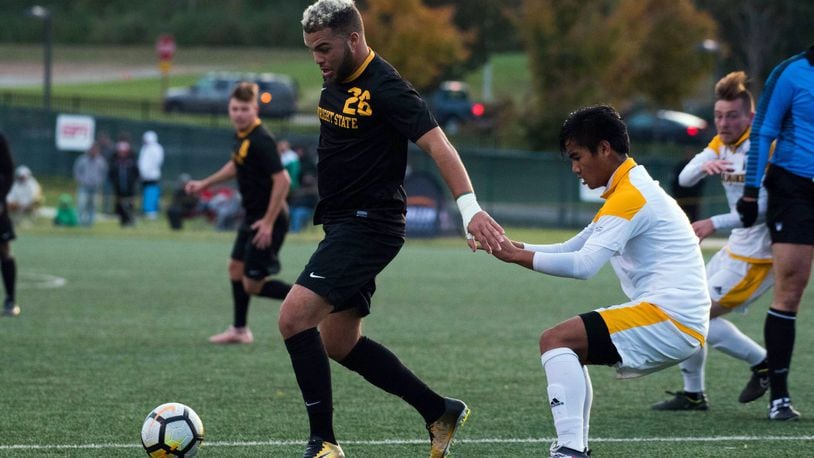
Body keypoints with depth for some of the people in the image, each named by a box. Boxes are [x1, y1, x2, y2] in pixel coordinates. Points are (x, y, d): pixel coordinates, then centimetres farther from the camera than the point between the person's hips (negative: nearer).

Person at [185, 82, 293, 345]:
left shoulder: (260, 141, -24)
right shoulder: (241, 135, 5)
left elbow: (282, 180, -28)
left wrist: (269, 222, -26)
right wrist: (204, 184, 27)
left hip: (268, 219, -10)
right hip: (252, 216, 10)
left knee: (252, 285, -5)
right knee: (236, 267, 20)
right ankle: (240, 330, 33)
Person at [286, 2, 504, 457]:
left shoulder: (384, 88, -18)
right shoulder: (336, 82, 9)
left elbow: (437, 143, -26)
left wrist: (470, 206, -37)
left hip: (368, 227, -10)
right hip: (343, 224, 10)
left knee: (294, 317, -20)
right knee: (339, 343, 14)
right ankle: (440, 411, 24)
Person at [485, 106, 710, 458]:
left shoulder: (630, 196, -12)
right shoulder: (632, 190, 21)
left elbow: (583, 265, -21)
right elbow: (574, 248, 21)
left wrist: (518, 256, -13)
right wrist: (516, 246, 8)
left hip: (669, 320, -11)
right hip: (678, 323, 11)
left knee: (555, 340, -16)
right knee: (567, 346, 22)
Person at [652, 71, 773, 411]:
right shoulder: (722, 143, 5)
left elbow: (763, 207, -27)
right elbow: (684, 179, -4)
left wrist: (715, 224, -32)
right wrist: (704, 167, -26)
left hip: (757, 257, -9)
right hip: (736, 248, 9)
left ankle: (763, 364, 1)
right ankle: (692, 393, 21)